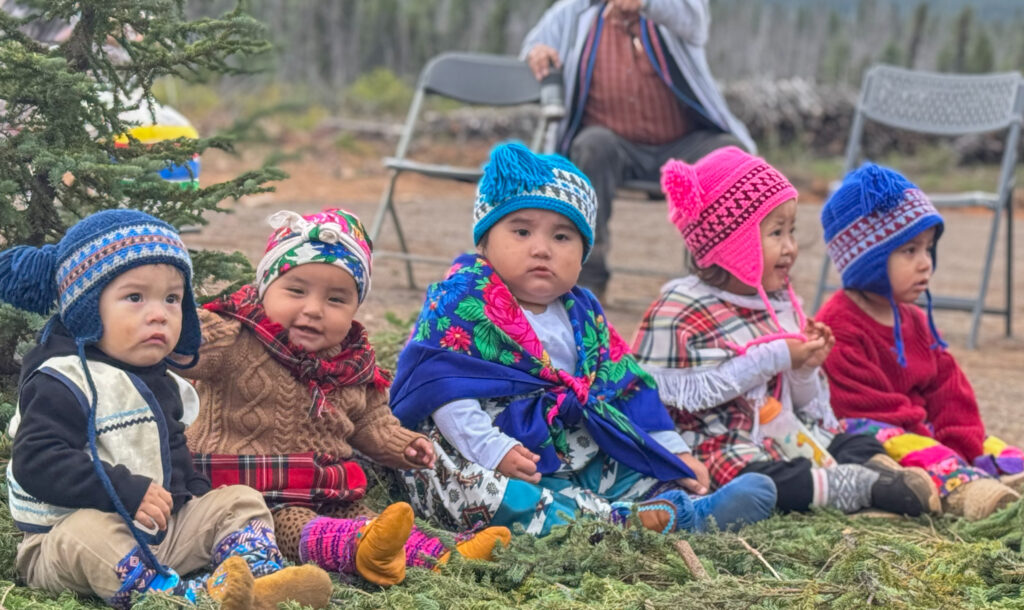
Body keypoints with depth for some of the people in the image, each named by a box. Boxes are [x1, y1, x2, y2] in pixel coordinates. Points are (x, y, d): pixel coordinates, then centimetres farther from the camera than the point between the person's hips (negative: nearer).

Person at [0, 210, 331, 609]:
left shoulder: (162, 385, 14)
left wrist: (194, 492, 9)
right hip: (64, 540, -8)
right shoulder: (63, 384, -15)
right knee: (89, 532, -39)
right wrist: (126, 491, -30)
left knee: (239, 501, -1)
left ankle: (259, 578, -31)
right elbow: (36, 463, -26)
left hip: (160, 531, 8)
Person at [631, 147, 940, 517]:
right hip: (725, 446, -8)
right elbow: (689, 394, -21)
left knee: (862, 445, -4)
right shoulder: (681, 310, -9)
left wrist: (806, 368, -4)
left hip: (790, 439, 8)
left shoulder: (781, 304, 13)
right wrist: (775, 358, -18)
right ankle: (865, 486, -40)